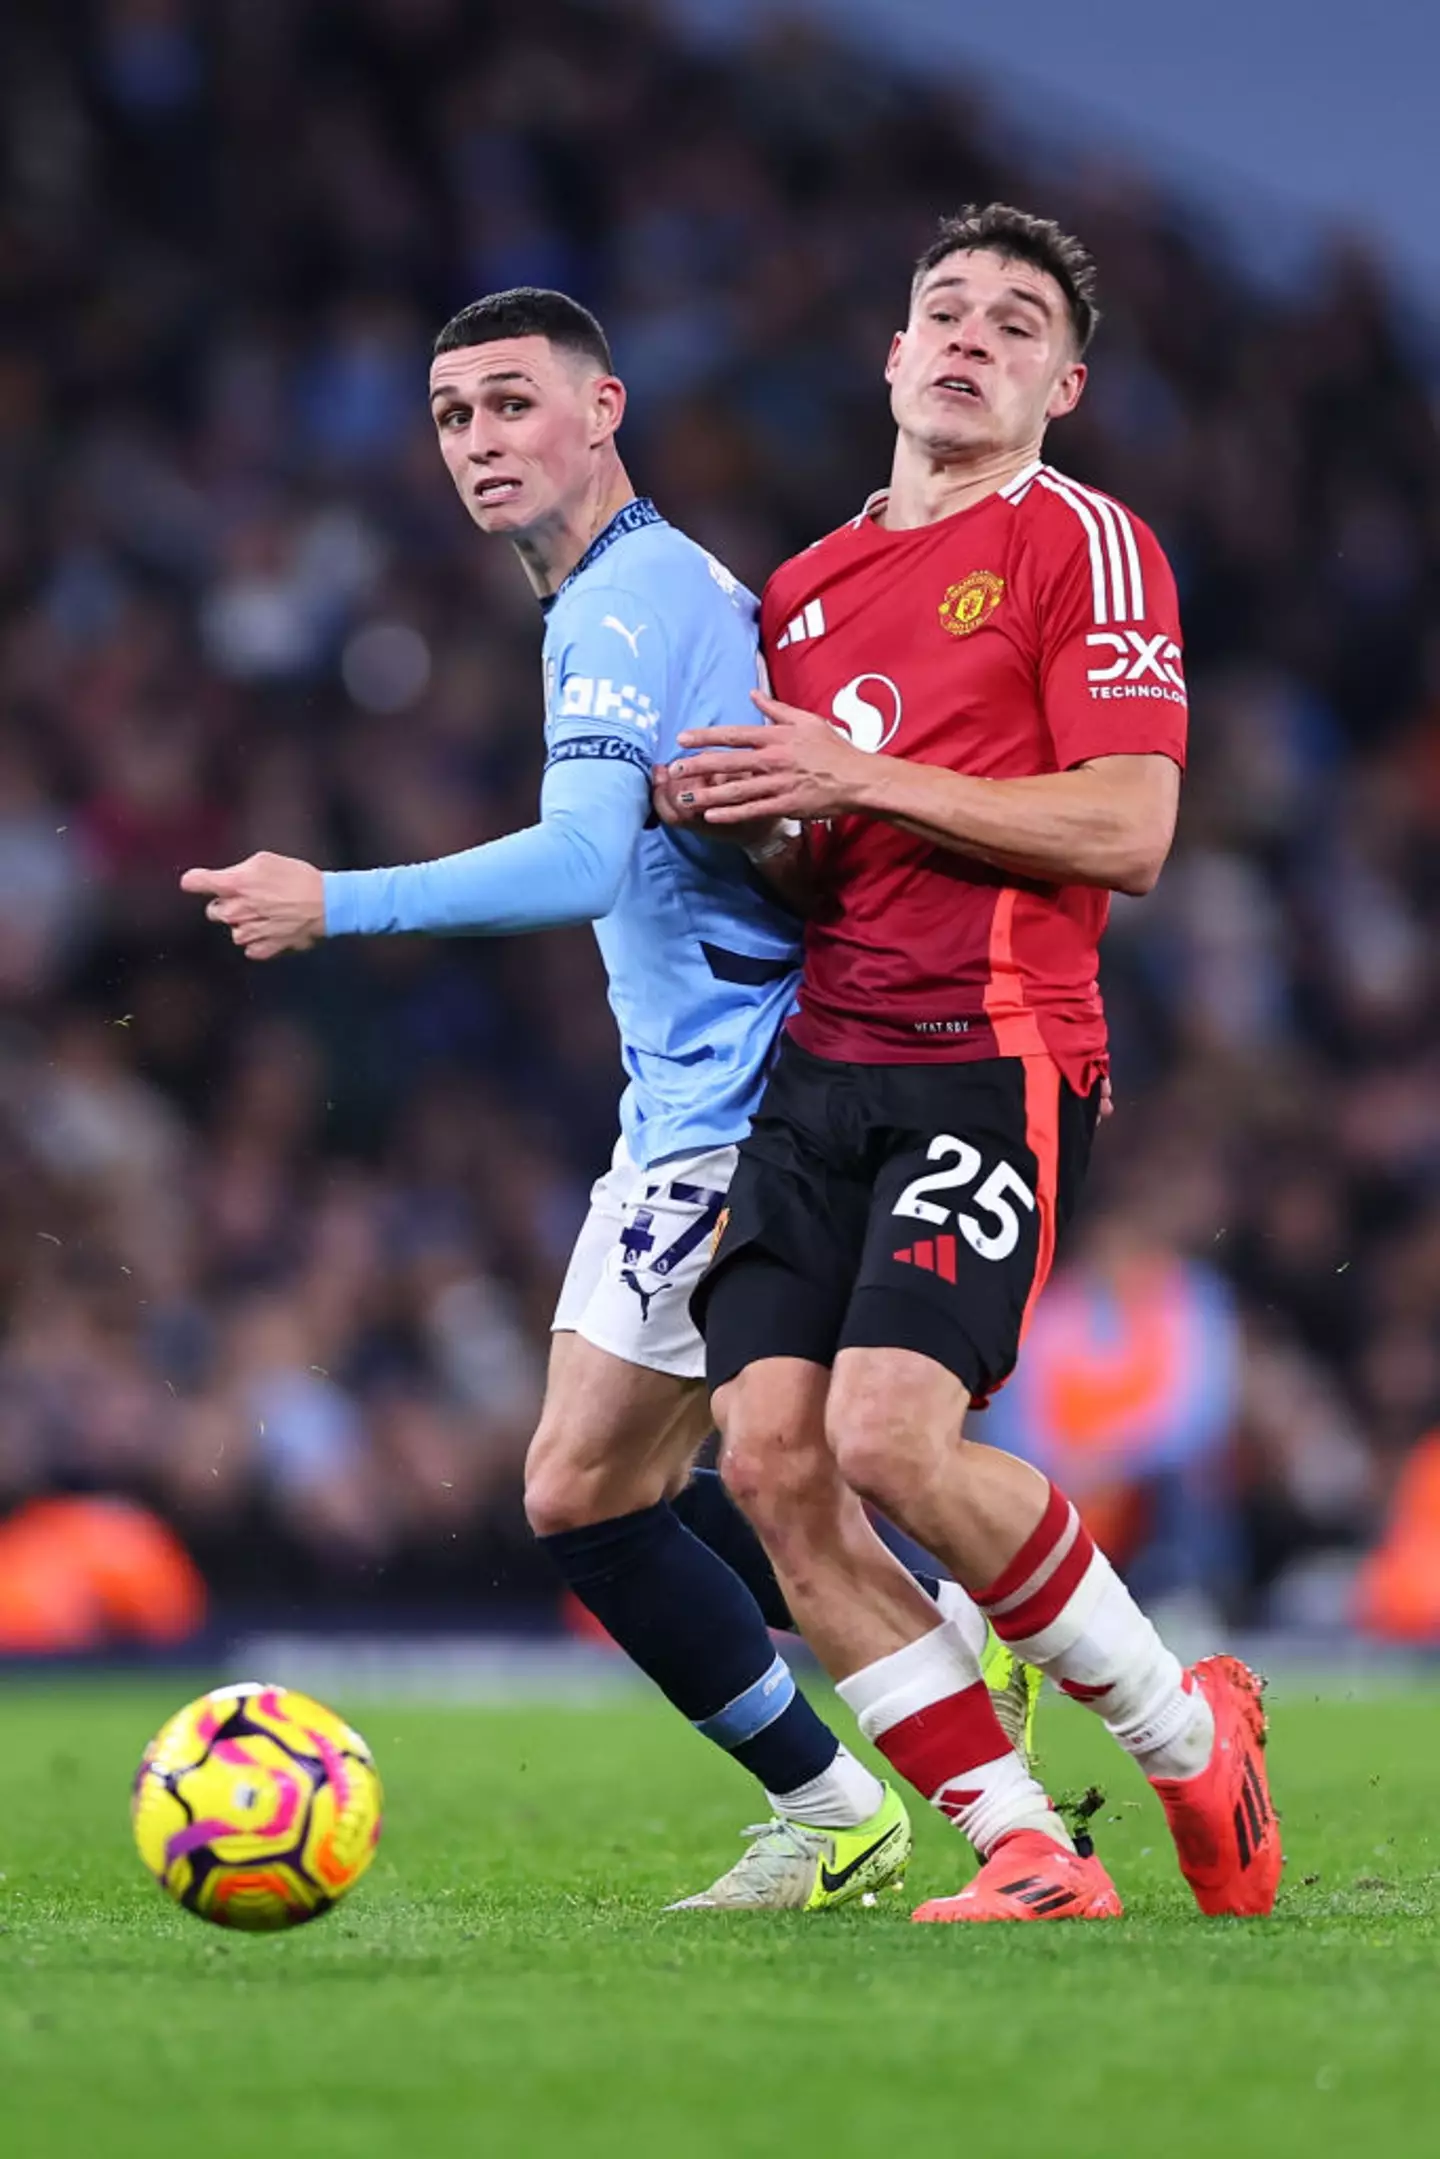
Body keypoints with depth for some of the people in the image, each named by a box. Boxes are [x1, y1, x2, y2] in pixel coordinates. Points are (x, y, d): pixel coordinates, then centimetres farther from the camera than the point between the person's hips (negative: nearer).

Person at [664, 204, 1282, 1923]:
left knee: (890, 1435, -22)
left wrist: (861, 778, -13)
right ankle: (1027, 1847, -3)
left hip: (993, 1055, -7)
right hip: (817, 1065, 7)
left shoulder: (1082, 543, 0)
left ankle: (1190, 1735, 1)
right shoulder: (805, 585, 20)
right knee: (768, 1452, -10)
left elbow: (1125, 830, -11)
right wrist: (721, 808, 5)